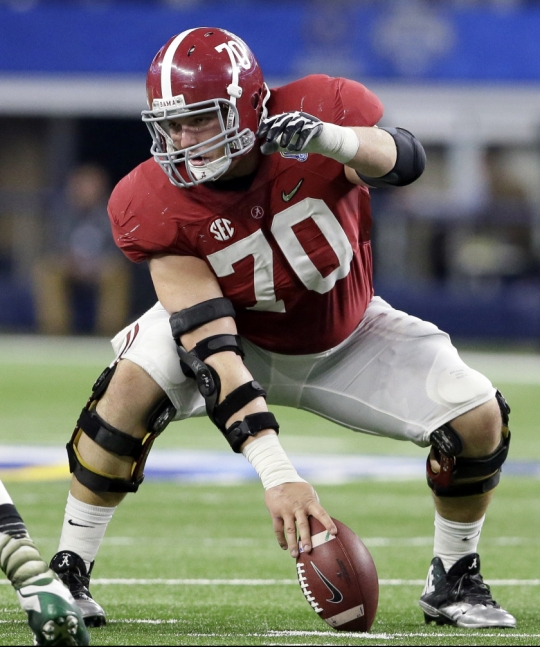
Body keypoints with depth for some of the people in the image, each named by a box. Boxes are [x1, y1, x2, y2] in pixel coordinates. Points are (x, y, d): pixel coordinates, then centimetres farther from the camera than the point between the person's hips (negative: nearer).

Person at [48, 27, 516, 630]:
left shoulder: (320, 113, -28)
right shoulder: (158, 207, -29)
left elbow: (405, 160, -42)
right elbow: (211, 346, -33)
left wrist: (332, 139, -66)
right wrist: (275, 472, -43)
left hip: (346, 340, 1)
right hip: (240, 337, -1)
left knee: (479, 418, -16)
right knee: (136, 382, -31)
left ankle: (453, 582, 10)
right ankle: (68, 572, -17)